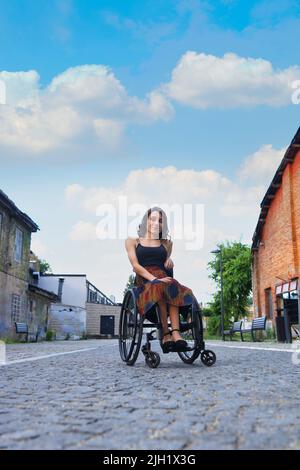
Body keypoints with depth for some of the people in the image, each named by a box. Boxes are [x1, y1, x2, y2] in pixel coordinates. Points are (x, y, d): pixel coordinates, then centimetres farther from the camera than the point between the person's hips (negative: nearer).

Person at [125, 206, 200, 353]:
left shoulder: (166, 243, 26)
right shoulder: (132, 242, 16)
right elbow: (136, 265, 1)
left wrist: (170, 261, 9)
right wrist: (155, 279, -14)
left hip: (164, 279, 2)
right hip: (144, 281, -2)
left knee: (172, 286, -36)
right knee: (160, 288, -38)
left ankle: (175, 333, -48)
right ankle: (166, 334, -40)